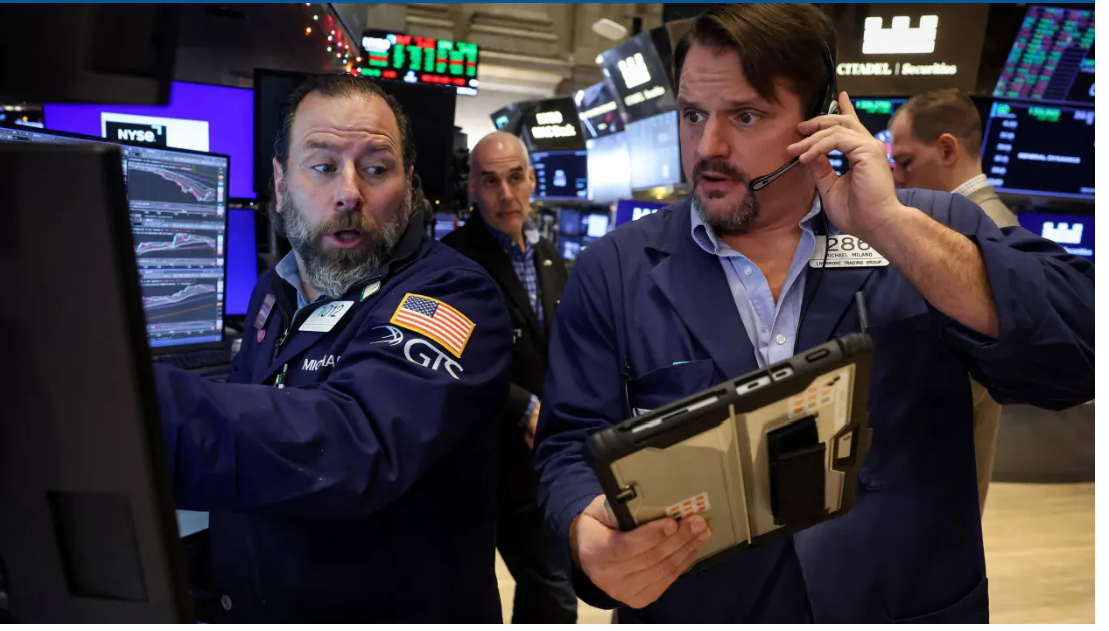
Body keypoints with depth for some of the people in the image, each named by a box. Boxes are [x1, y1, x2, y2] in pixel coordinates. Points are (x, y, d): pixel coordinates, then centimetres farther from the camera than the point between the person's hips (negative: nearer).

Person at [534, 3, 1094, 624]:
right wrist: (592, 538, -26)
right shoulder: (613, 272, -4)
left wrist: (890, 224, -22)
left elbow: (1077, 363, -15)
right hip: (693, 608, 0)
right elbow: (573, 448, -5)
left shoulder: (932, 231, -4)